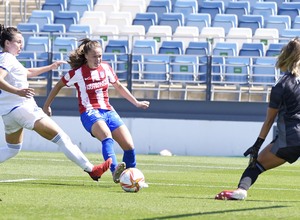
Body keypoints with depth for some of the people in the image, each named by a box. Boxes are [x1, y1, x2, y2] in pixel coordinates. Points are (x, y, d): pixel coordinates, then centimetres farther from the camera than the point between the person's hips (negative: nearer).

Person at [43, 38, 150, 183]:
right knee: (107, 137, -37)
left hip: (108, 111, 6)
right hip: (90, 113, -6)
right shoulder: (78, 72, -5)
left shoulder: (105, 68, 8)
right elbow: (59, 86, 10)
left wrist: (136, 103, 26)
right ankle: (115, 171, -57)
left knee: (129, 146, -7)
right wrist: (46, 105, 15)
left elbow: (118, 86, 24)